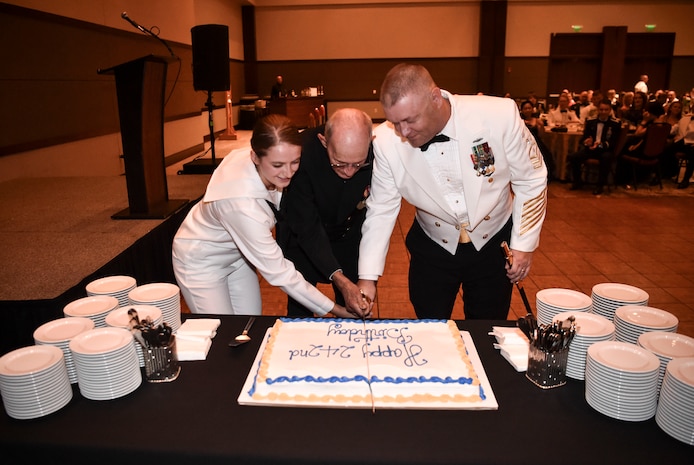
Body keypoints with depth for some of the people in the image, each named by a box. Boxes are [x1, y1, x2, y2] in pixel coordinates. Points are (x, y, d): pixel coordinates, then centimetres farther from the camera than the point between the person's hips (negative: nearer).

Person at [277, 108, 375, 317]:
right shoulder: (301, 153, -32)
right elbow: (306, 227, -28)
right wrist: (339, 278, -38)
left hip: (350, 236, 2)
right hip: (302, 237, -2)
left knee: (354, 304, 9)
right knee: (300, 306, 8)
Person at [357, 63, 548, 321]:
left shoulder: (499, 115, -25)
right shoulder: (386, 140, -21)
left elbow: (530, 180, -10)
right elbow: (381, 210, -11)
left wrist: (525, 244, -6)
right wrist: (367, 277, -15)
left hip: (492, 244, 0)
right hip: (432, 249, 1)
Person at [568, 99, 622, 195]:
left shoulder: (615, 124, -1)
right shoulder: (590, 121, 8)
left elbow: (613, 143, -10)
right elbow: (583, 138, 4)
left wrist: (601, 144, -30)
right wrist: (586, 142, -23)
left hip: (605, 150, -3)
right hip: (590, 148, 3)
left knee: (606, 158, -39)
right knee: (572, 157, -21)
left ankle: (600, 185, -19)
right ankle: (577, 181, 3)